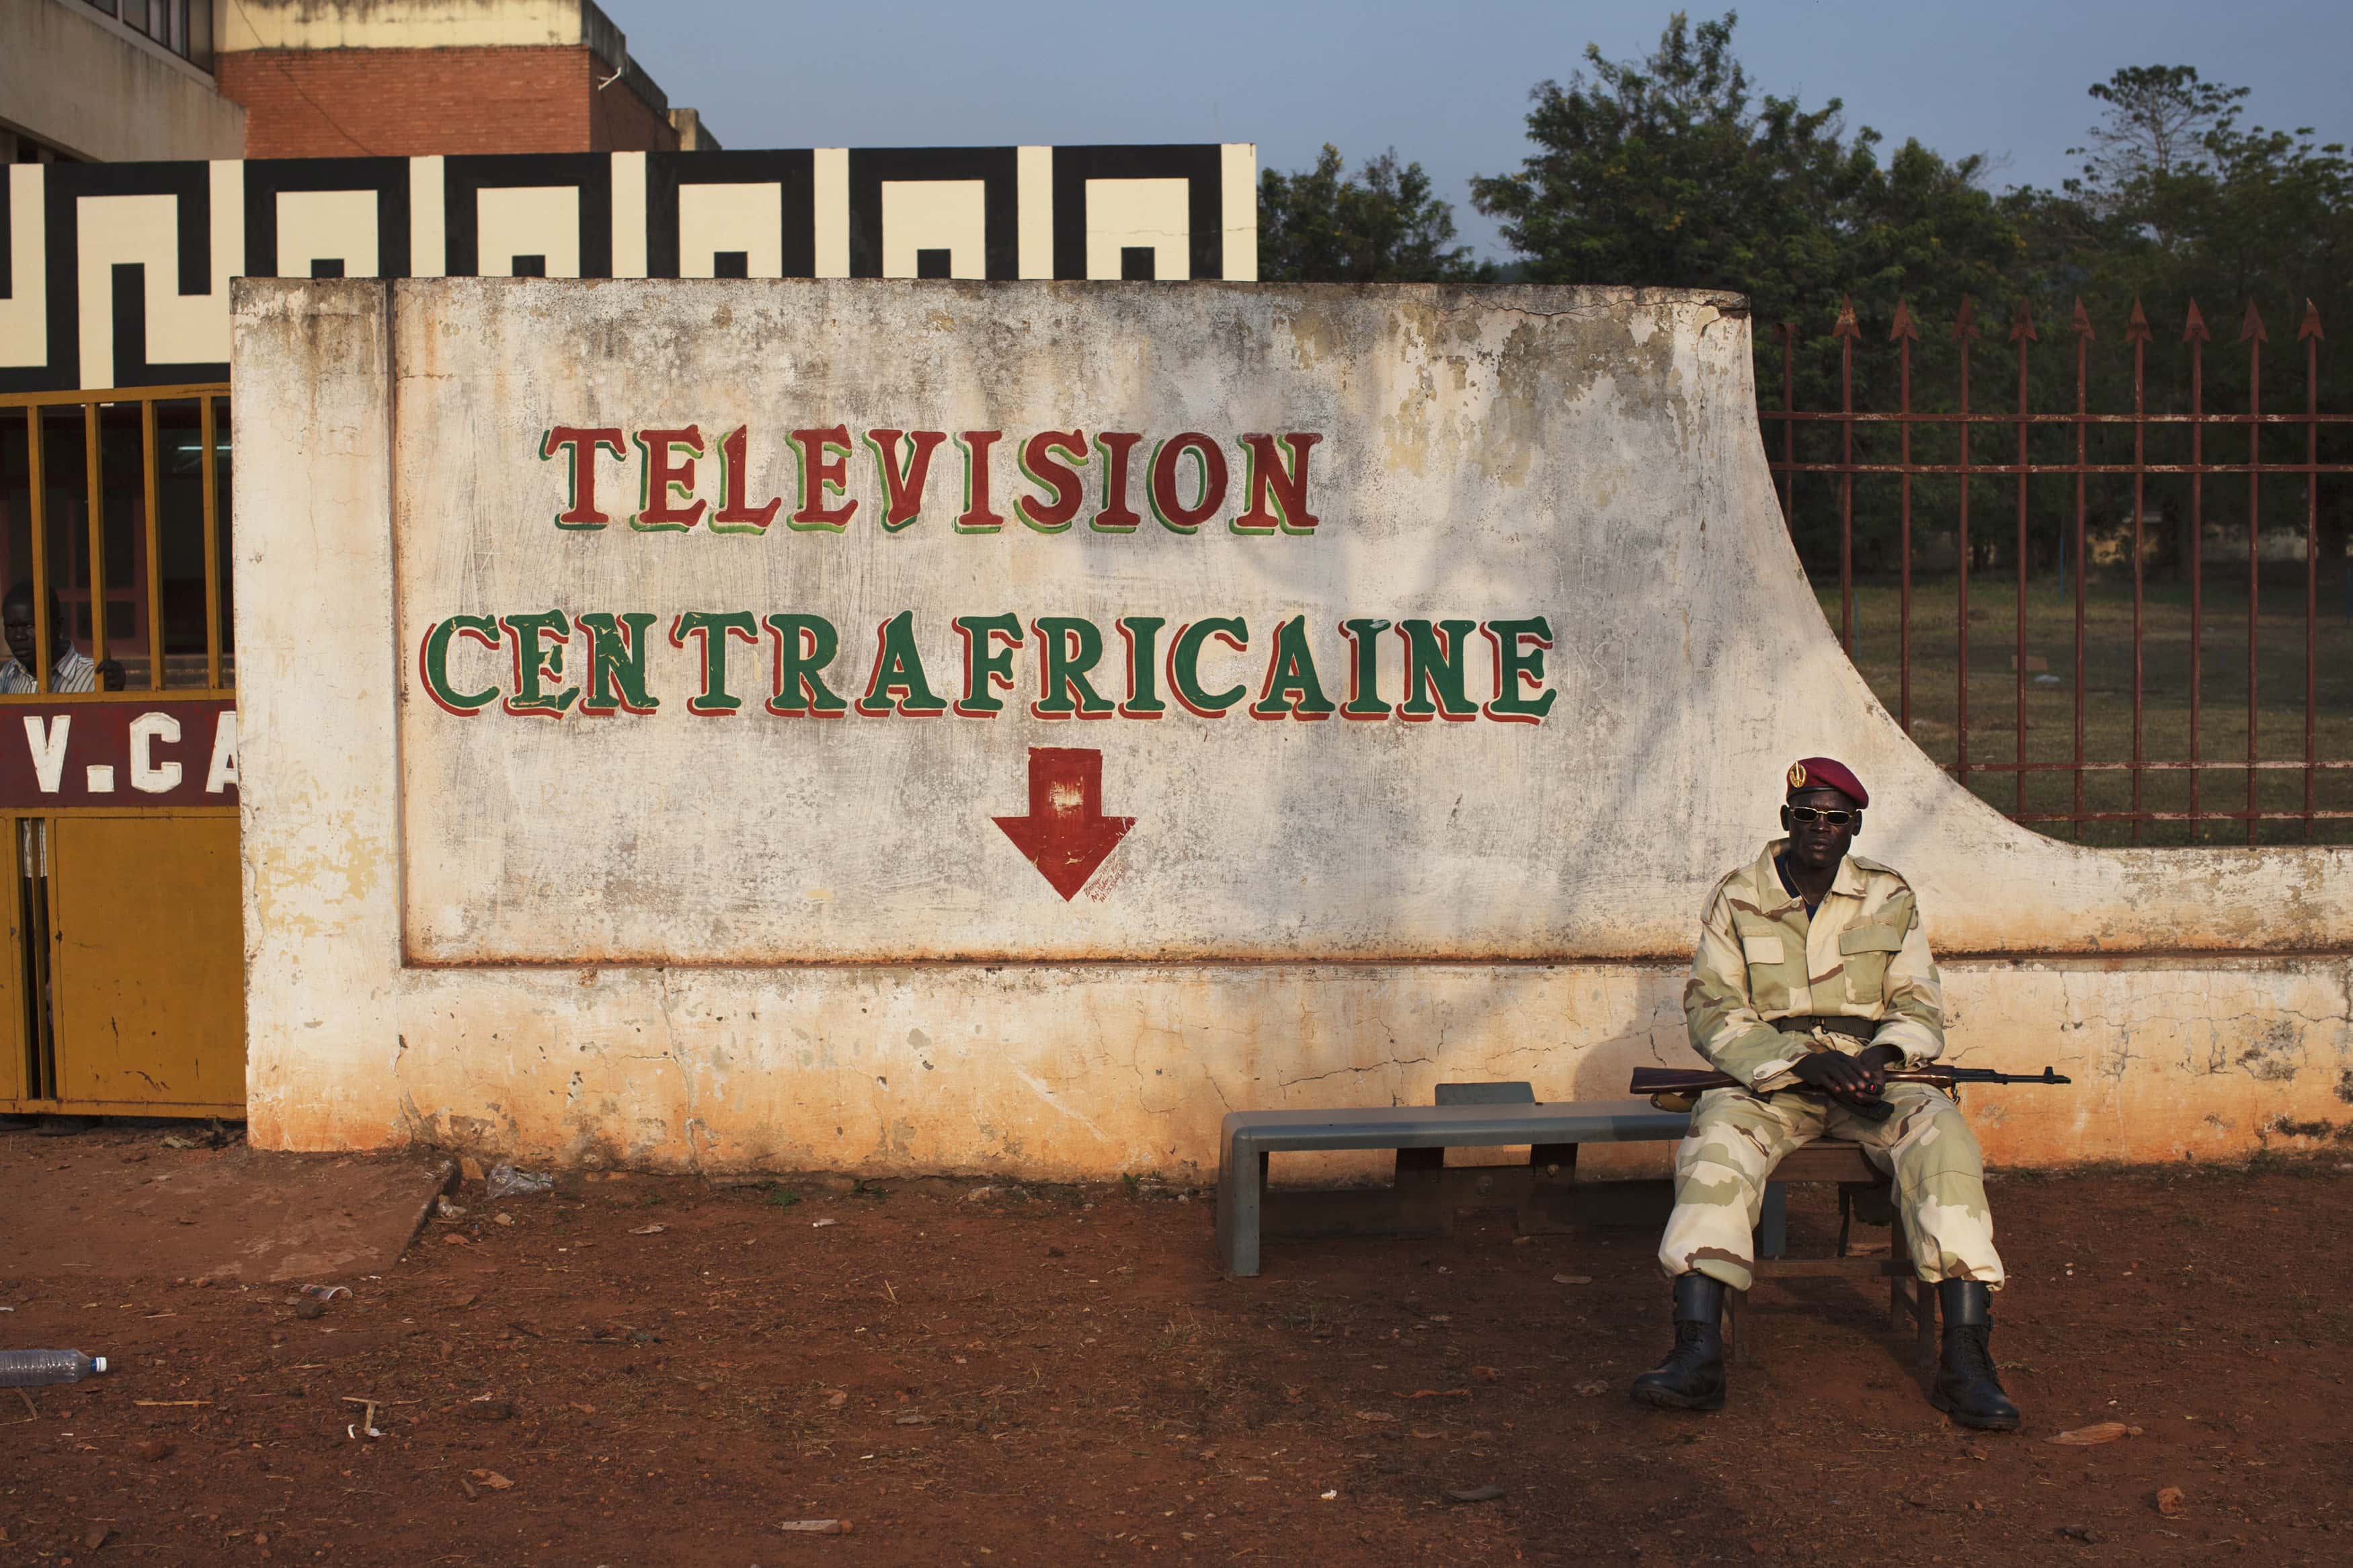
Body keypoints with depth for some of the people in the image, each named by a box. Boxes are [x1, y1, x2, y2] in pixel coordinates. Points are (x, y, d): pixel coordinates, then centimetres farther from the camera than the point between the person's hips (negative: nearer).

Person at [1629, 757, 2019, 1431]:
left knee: (1942, 1130, -30)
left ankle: (1966, 1360, -33)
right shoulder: (1738, 899, 4)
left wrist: (1879, 1057, -15)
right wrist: (1803, 1061, -18)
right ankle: (1697, 1352, -41)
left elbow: (1921, 1007, 9)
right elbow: (1712, 1012, -3)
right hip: (1769, 1074, -1)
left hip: (1871, 1072, 1)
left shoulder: (1890, 899, 10)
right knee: (1719, 1130, -34)